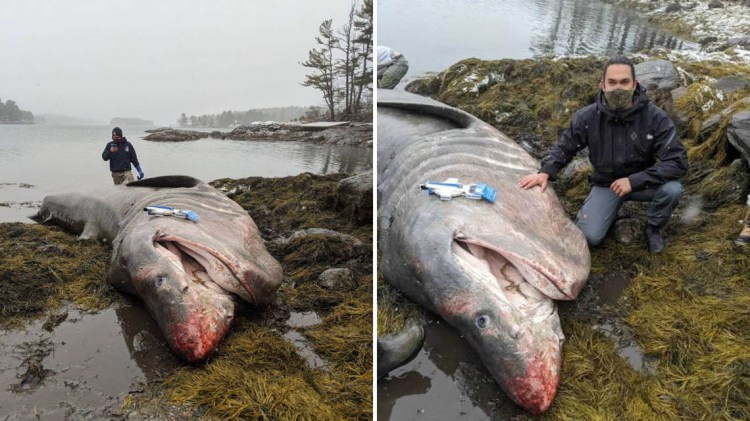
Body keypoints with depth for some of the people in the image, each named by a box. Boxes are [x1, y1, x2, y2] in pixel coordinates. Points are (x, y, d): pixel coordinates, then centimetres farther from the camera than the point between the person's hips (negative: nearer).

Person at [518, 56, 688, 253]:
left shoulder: (655, 117, -21)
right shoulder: (587, 116, -16)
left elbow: (678, 162, -22)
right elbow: (565, 147, 0)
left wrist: (633, 181, -32)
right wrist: (545, 172, -19)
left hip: (641, 182, 0)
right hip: (605, 184, 1)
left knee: (672, 189, -32)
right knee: (589, 237, -17)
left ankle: (653, 228, 2)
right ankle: (612, 208, 19)